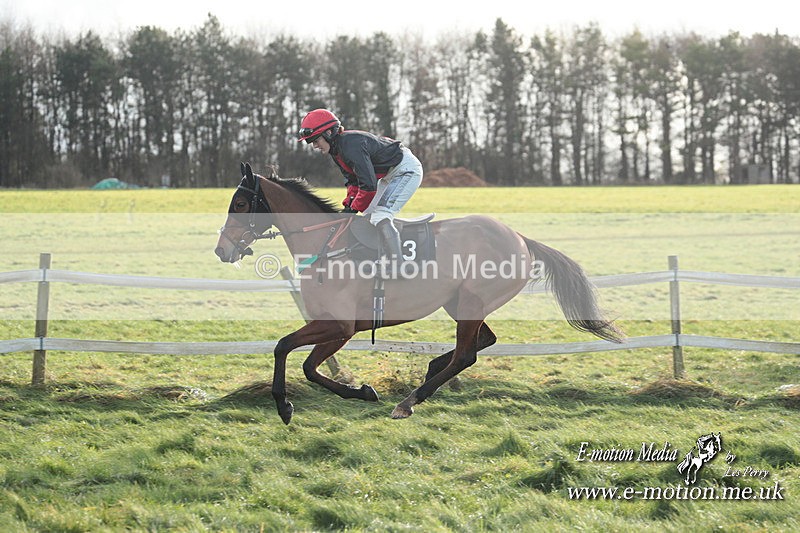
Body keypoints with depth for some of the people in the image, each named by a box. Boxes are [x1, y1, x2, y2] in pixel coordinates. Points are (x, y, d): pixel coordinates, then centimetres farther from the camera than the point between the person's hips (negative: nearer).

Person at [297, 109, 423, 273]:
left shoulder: (351, 145, -28)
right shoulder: (336, 148, 4)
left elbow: (368, 185, -31)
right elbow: (353, 180, 12)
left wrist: (354, 208, -18)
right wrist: (348, 203, -3)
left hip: (407, 169, -11)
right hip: (389, 174, 11)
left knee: (380, 216, -21)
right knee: (369, 215, 12)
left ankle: (398, 269, -25)